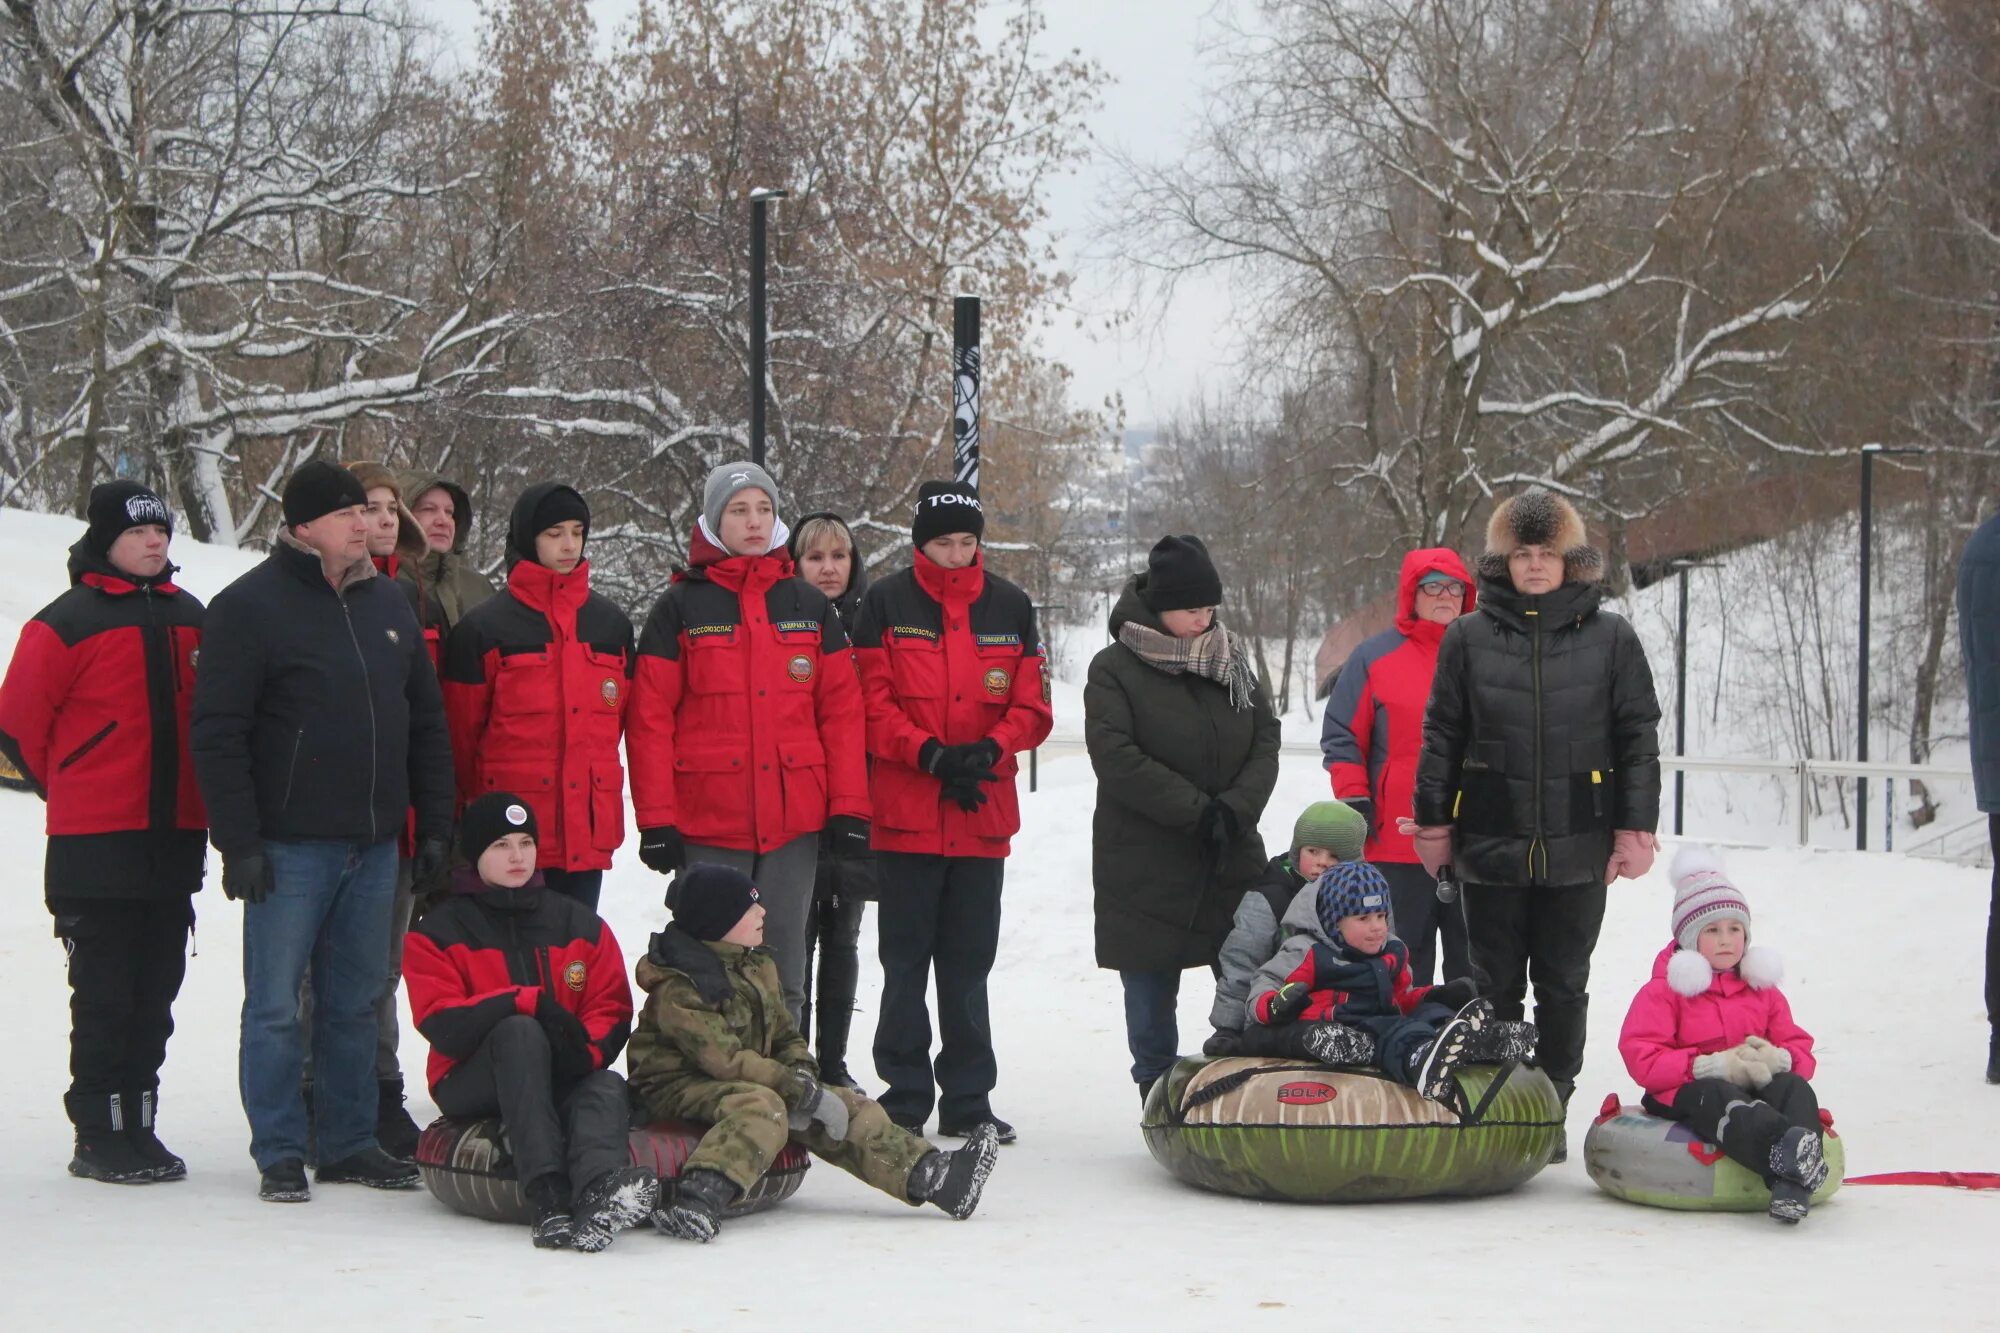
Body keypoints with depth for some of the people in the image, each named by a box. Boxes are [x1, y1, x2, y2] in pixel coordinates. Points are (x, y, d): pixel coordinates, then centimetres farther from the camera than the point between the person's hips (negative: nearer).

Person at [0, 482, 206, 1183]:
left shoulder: (189, 617, 12)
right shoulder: (69, 622, -7)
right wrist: (76, 791, 7)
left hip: (174, 839, 6)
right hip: (97, 846, -6)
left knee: (155, 993, 9)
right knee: (105, 995, -2)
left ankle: (137, 1125, 18)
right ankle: (100, 1137, 5)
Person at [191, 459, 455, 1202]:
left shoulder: (389, 604, 12)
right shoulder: (251, 606, -7)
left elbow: (426, 723, 17)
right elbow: (217, 734, -10)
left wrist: (435, 825, 11)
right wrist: (238, 842, -15)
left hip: (374, 846, 6)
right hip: (289, 847, -6)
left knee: (356, 1002, 11)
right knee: (276, 1007, -1)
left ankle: (350, 1143, 19)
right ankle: (279, 1154, 7)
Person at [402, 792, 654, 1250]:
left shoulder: (581, 925, 16)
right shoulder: (438, 933, 6)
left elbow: (613, 1011, 7)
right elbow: (442, 1024, -9)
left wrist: (585, 1050, -17)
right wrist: (530, 1003, -23)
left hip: (565, 1079, 3)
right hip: (471, 1087, -3)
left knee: (608, 1088, -31)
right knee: (519, 1031, -35)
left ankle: (597, 1193, -66)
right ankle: (545, 1194, -52)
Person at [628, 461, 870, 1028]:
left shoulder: (810, 606, 11)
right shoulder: (680, 607, 2)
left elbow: (842, 710, 8)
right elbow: (650, 718, -2)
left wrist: (849, 807, 0)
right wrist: (656, 820, -8)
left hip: (795, 820, 2)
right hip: (707, 823, -2)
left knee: (784, 969, 7)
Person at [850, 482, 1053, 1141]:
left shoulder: (1010, 607, 8)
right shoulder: (887, 603, 0)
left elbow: (1032, 705, 8)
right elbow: (871, 703, -5)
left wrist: (989, 749, -11)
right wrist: (931, 754, -17)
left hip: (984, 812, 2)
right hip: (906, 810, -2)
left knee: (969, 962, 8)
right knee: (906, 960, 2)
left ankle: (968, 1099, 14)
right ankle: (905, 1096, 10)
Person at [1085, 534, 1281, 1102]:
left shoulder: (1232, 662, 11)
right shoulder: (1115, 669, -5)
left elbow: (1266, 741, 6)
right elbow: (1116, 757, -15)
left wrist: (1236, 807, -12)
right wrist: (1197, 810, -17)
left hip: (1232, 863, 4)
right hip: (1145, 866, -3)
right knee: (1151, 998, 3)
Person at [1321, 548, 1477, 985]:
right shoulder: (1375, 657, 2)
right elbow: (1342, 737, 3)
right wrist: (1355, 801, -5)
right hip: (1399, 843, -2)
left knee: (1475, 964, 9)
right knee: (1404, 965, 5)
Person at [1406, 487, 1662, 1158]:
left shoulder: (1611, 639, 2)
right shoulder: (1468, 637, 3)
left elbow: (1639, 738, 4)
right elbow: (1441, 736, 7)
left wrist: (1634, 830, -1)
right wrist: (1433, 825, 5)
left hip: (1576, 850, 0)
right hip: (1490, 847, 0)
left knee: (1563, 987, 7)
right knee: (1494, 985, 7)